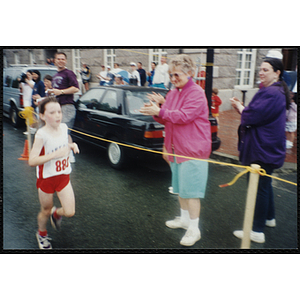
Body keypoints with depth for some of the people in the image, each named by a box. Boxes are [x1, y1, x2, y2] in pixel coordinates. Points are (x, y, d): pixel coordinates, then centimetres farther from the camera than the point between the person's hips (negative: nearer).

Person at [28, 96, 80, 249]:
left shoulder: (63, 127, -4)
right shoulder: (41, 135, -22)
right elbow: (32, 161, -27)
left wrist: (72, 145, -5)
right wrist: (55, 154, -33)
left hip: (63, 176, 4)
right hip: (46, 178, -4)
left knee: (70, 212, 0)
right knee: (46, 211, 15)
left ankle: (56, 214, 37)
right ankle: (42, 234, 47)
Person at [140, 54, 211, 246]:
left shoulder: (196, 93, -14)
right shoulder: (172, 94, 11)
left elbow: (184, 116, -25)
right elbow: (166, 119, 12)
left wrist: (160, 111, -26)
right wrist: (156, 110, -8)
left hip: (193, 149, -9)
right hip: (176, 148, 9)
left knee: (191, 190, -4)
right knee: (180, 187, 19)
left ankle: (194, 229, 9)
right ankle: (184, 219, 36)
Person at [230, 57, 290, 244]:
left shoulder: (271, 93, -21)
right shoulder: (277, 92, 15)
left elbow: (252, 117, -24)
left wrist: (239, 107, -4)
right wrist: (242, 107, 0)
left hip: (262, 150, -11)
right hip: (267, 149, 11)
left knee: (259, 187, -4)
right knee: (265, 184, 23)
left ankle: (257, 231, 6)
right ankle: (269, 218, 41)